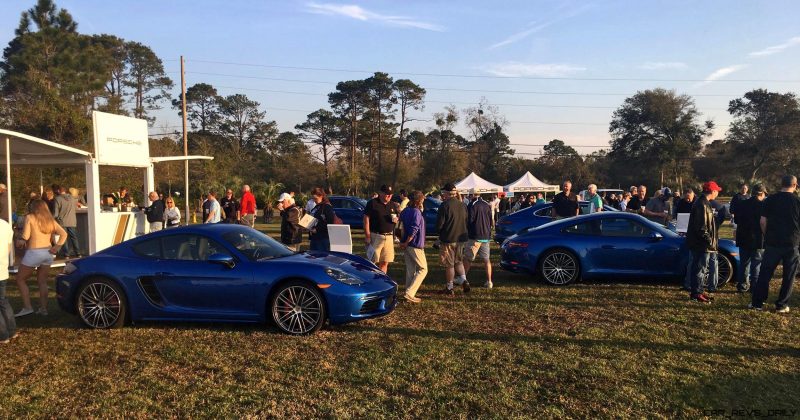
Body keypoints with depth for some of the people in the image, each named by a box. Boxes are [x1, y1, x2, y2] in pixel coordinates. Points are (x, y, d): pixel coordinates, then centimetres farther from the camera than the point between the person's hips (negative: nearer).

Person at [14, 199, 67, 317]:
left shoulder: (30, 217, -3)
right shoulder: (50, 220, 11)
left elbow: (25, 236, -11)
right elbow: (64, 234, 2)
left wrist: (22, 239, 10)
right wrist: (57, 247, -1)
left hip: (34, 253, -5)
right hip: (48, 252, 5)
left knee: (20, 280, 10)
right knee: (42, 282, 14)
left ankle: (27, 307, 2)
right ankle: (43, 308, 11)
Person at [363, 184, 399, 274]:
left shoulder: (393, 205, 14)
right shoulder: (372, 203, -3)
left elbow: (398, 218, 24)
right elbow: (366, 219, -7)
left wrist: (396, 220, -2)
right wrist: (367, 235, -13)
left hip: (389, 237, 5)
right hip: (375, 236, -5)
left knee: (385, 263, 6)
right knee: (373, 262, -4)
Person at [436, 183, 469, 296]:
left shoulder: (445, 205, -16)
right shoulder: (463, 205, 4)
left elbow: (439, 224, -14)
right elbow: (466, 222, 10)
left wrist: (439, 232, 6)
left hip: (448, 239, -6)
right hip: (461, 238, 6)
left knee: (449, 265, 4)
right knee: (458, 261, 22)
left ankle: (449, 289, 11)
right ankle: (464, 281, 7)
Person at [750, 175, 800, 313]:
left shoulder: (770, 199, -1)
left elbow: (763, 221, -1)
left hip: (772, 242, 1)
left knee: (765, 273, 7)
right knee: (788, 276, 9)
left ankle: (757, 303, 9)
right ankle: (782, 305, 12)